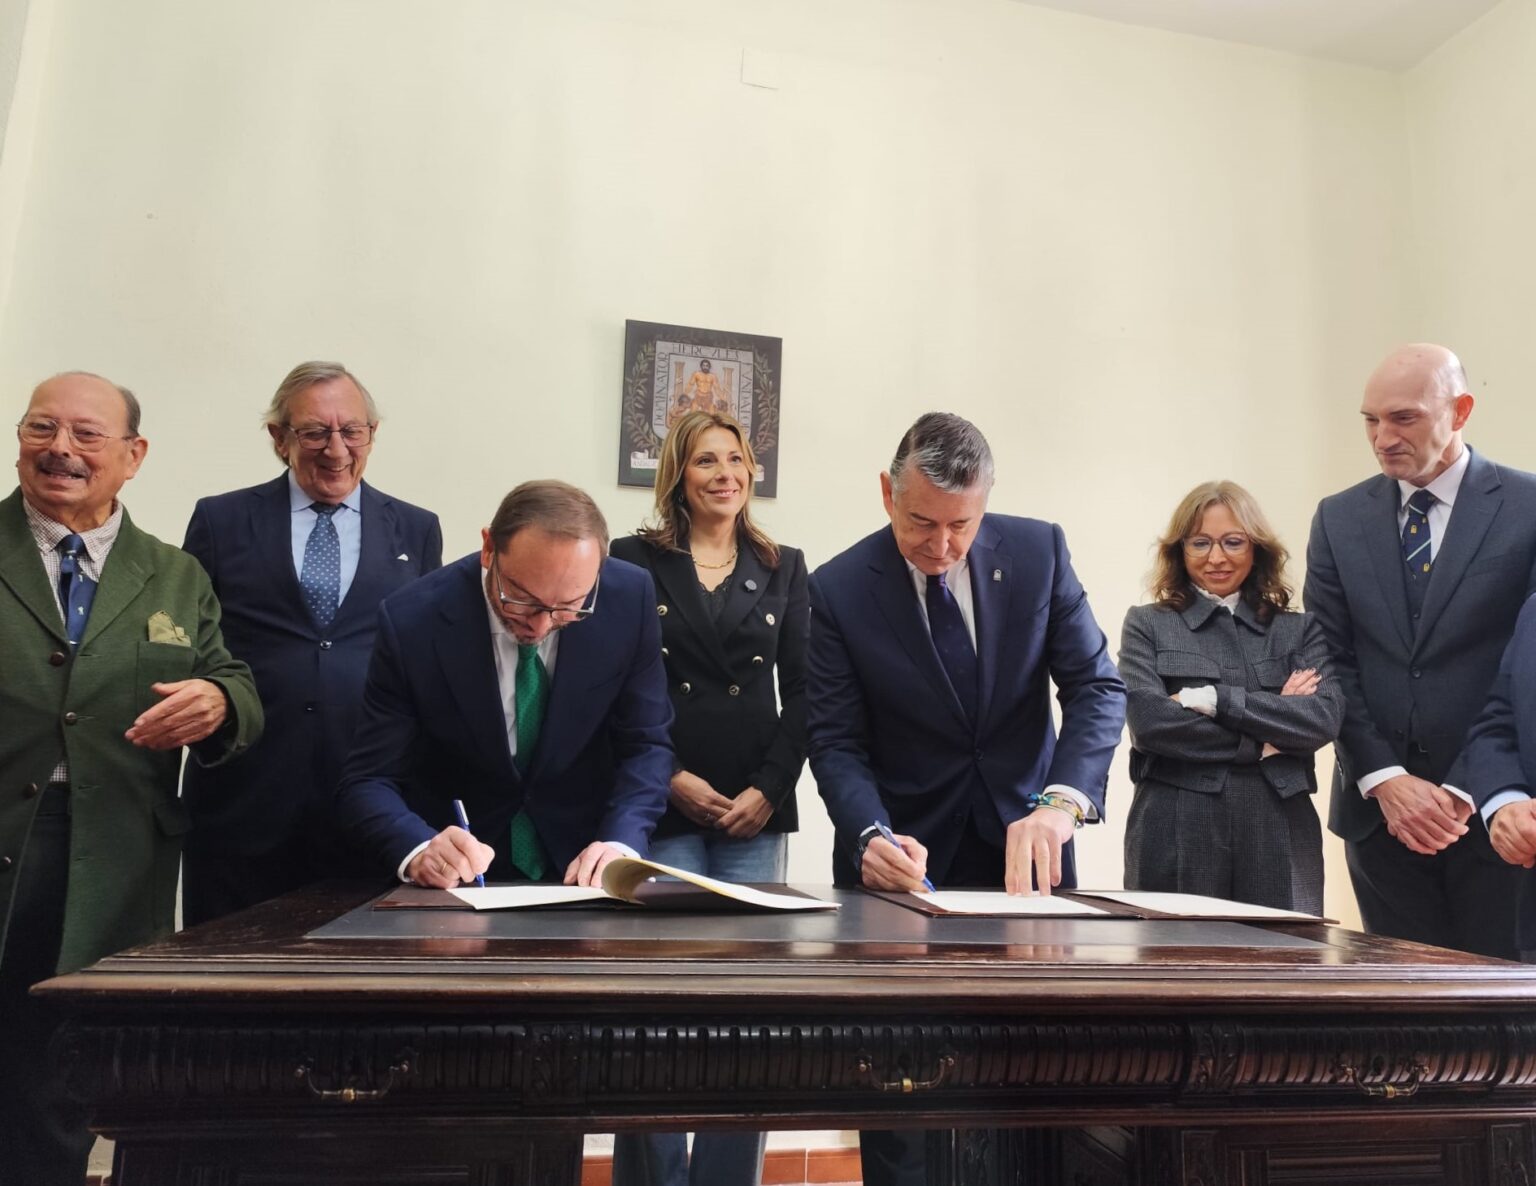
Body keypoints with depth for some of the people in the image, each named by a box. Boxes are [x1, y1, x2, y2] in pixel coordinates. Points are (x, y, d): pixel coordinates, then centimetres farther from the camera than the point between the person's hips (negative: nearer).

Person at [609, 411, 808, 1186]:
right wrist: (671, 779, -8)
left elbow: (801, 693, 7)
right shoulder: (635, 559, 5)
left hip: (757, 810, 2)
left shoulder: (783, 568, 12)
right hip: (661, 808, -2)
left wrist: (770, 789, -5)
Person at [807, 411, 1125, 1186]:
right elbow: (836, 741, -9)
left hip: (1022, 840, 2)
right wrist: (871, 835, -28)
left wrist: (1060, 803, -24)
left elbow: (1098, 687, -8)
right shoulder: (839, 588, -11)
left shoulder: (1039, 550, -6)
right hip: (905, 853, -1)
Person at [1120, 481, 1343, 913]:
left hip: (1277, 837, 2)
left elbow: (1325, 719, -5)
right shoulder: (1148, 625, 7)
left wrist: (1210, 699, -10)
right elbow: (1149, 721, -8)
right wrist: (1263, 745, -5)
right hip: (1176, 837, -1)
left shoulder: (1299, 630, 12)